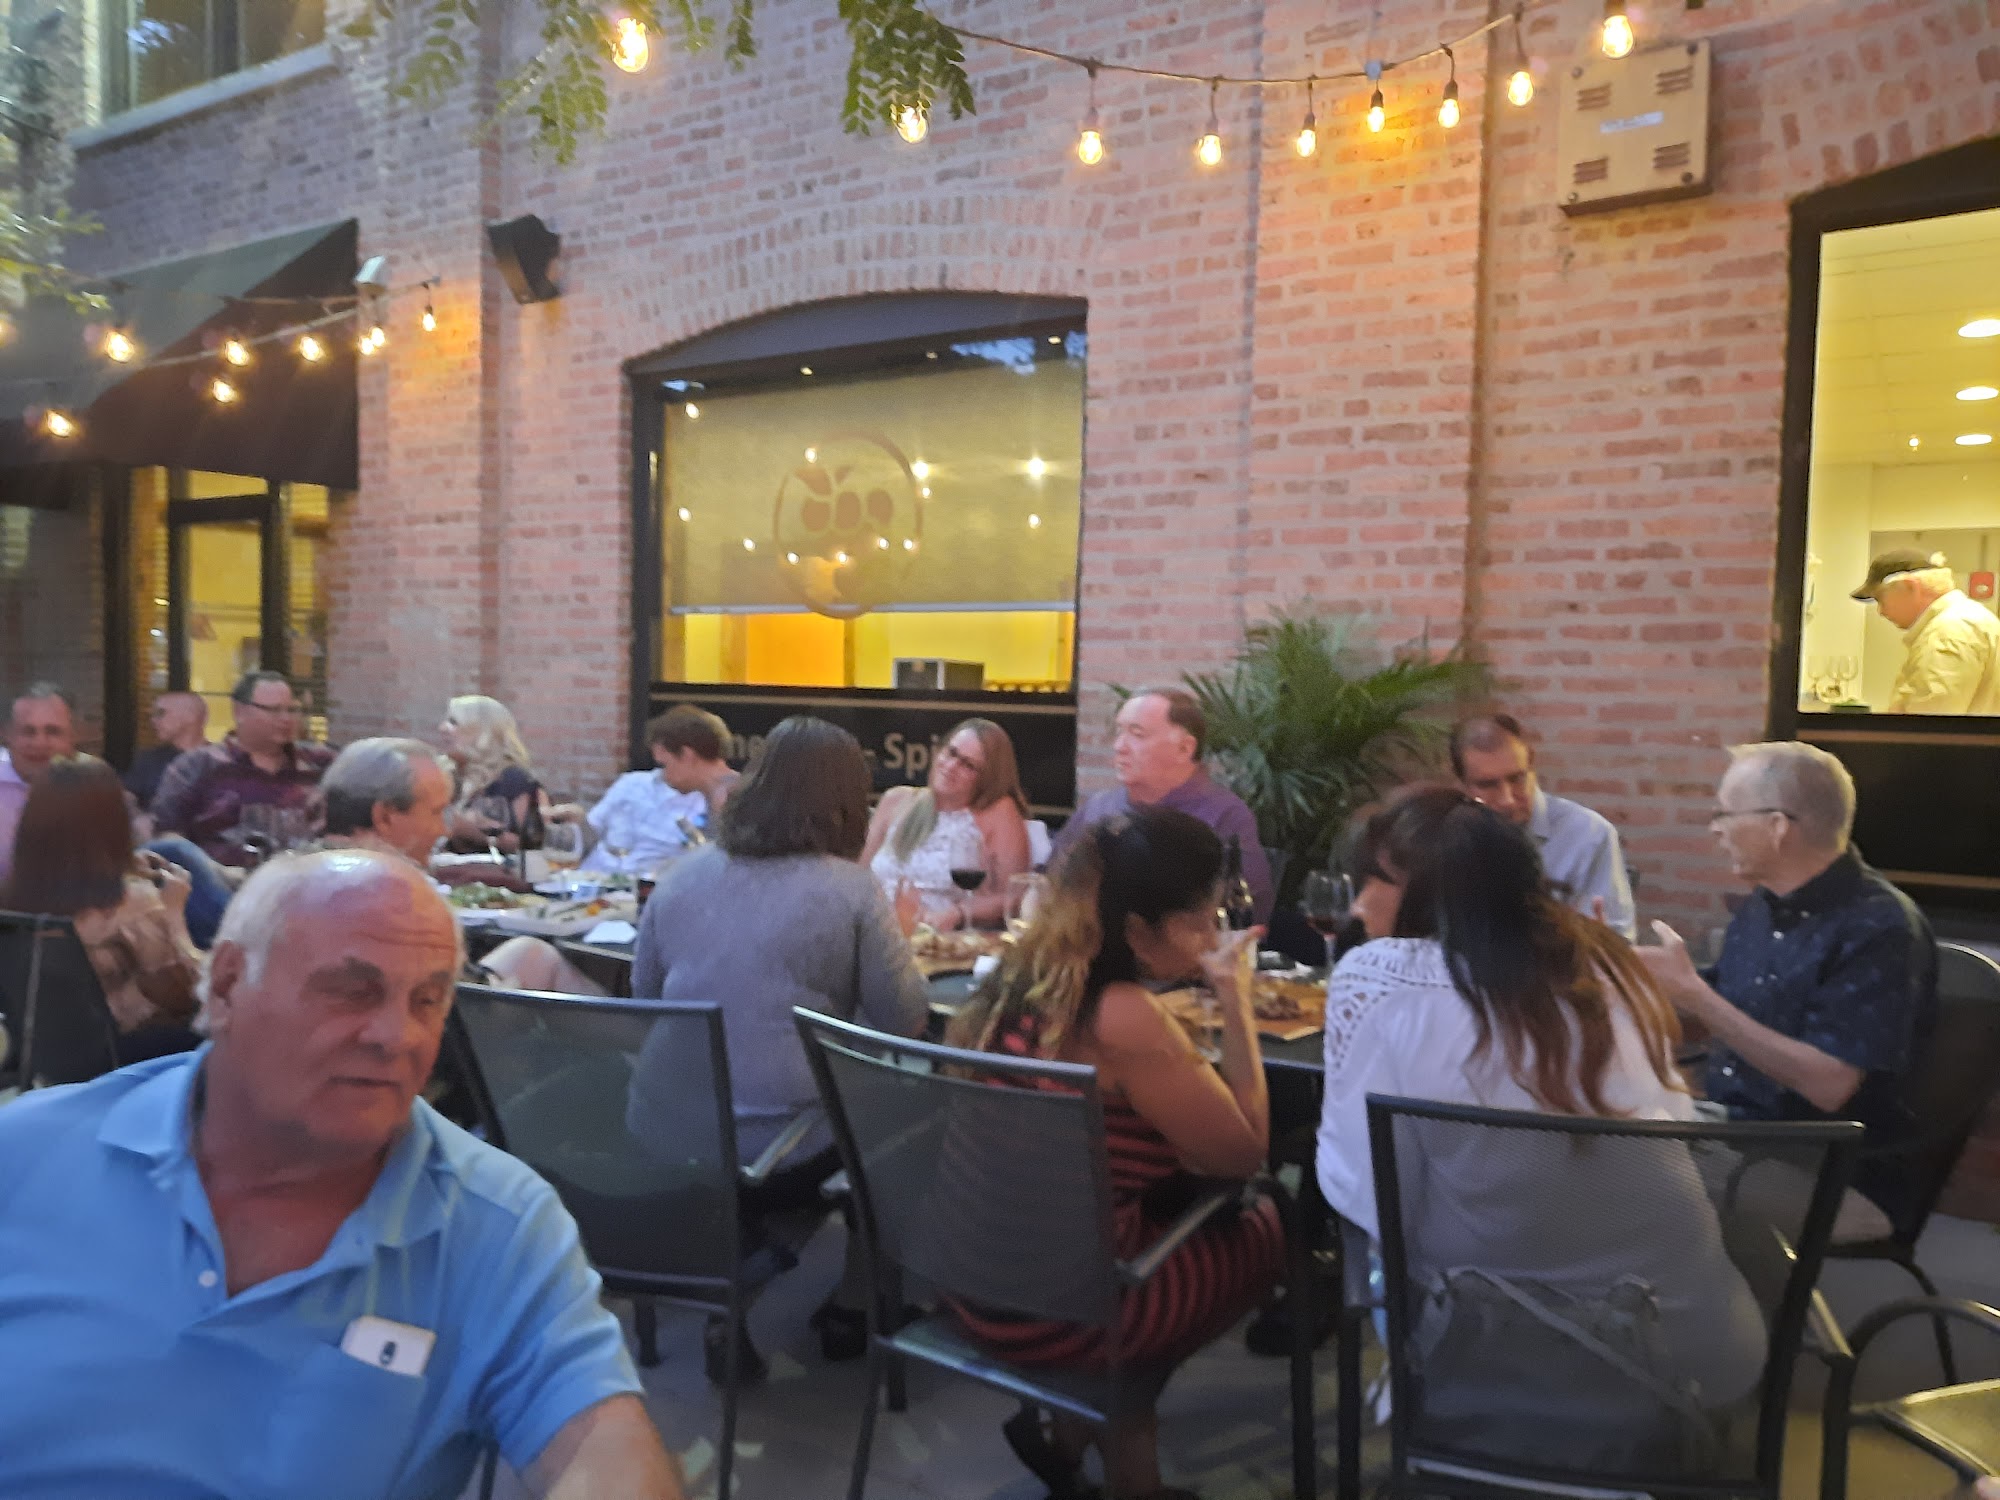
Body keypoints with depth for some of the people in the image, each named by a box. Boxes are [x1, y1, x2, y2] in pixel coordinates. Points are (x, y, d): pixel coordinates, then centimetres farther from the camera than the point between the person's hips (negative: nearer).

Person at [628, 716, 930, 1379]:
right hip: (777, 1156, -4)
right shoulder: (850, 888, -9)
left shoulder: (681, 875, 4)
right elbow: (906, 1020, -5)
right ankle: (853, 1308, 31)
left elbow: (644, 994, 15)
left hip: (660, 1148, 5)